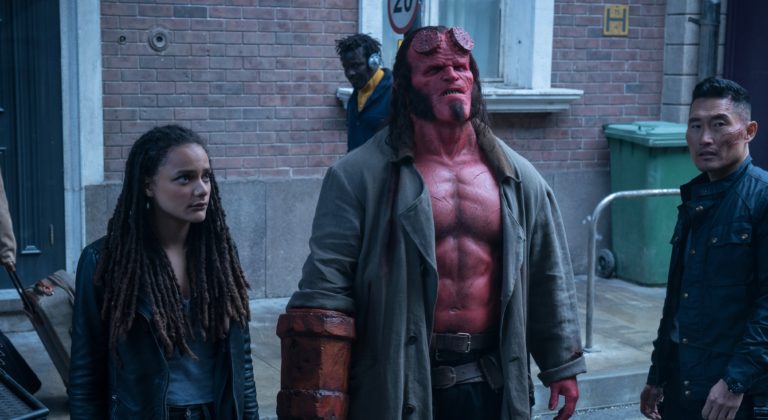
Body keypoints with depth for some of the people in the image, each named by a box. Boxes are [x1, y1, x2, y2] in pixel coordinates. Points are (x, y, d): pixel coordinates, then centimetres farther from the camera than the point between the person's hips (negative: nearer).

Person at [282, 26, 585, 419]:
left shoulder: (519, 178, 6)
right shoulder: (359, 176, -7)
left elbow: (551, 279, 12)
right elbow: (326, 282, -10)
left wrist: (563, 365, 12)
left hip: (492, 385, 4)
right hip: (396, 384, -3)